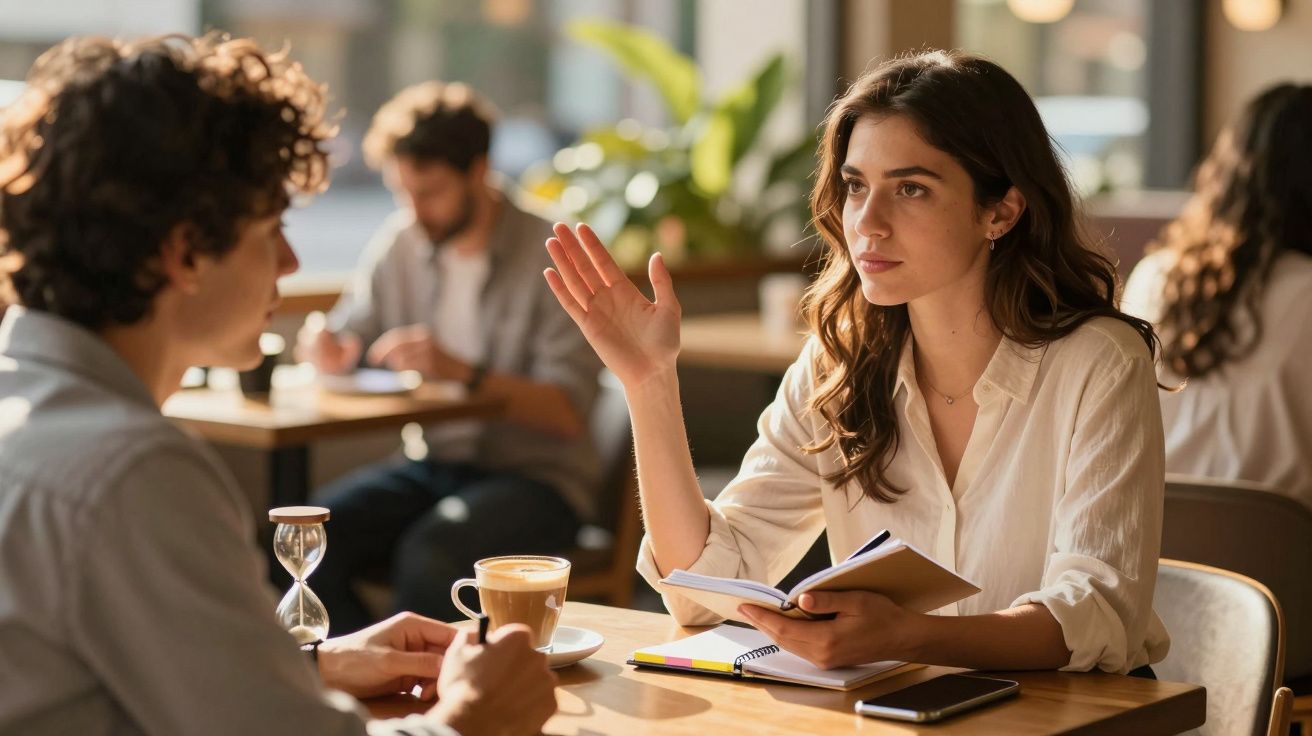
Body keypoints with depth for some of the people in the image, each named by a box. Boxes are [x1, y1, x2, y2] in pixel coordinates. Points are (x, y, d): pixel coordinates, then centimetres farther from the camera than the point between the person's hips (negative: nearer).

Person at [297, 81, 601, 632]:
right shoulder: (400, 244, 6)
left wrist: (463, 373, -29)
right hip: (431, 463, 5)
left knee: (431, 553, -34)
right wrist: (327, 349, -12)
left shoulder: (552, 254, -9)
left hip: (537, 474, -5)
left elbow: (567, 411, -15)